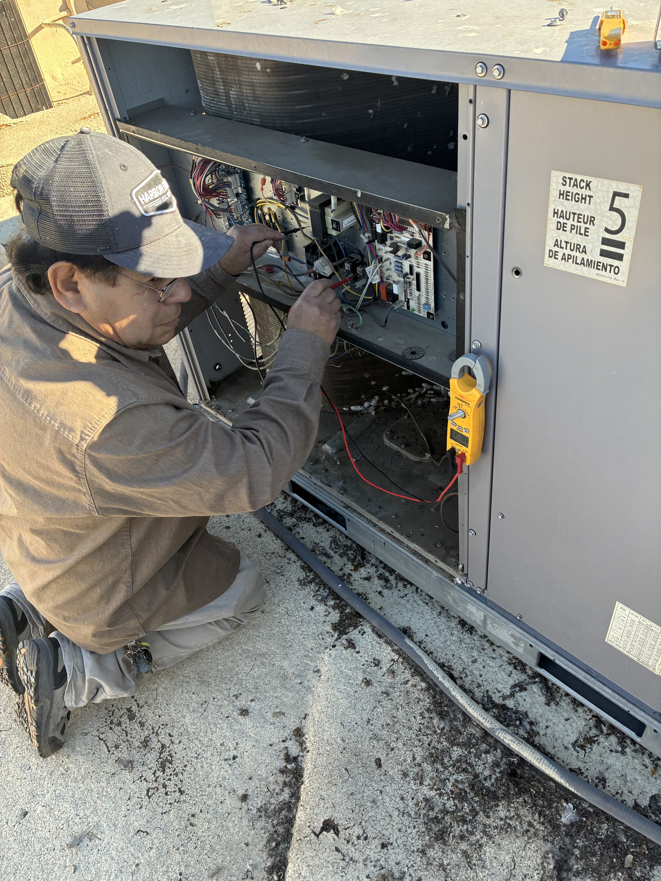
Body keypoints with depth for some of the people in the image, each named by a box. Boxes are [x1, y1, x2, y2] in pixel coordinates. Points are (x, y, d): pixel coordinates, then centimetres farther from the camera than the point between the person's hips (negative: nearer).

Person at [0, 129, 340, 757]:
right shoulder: (106, 422, -46)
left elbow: (137, 330, 0)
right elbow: (255, 470, -34)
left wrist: (223, 268, -9)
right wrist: (304, 345, -26)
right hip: (104, 596, -7)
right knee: (242, 589, 17)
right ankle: (78, 670, 8)